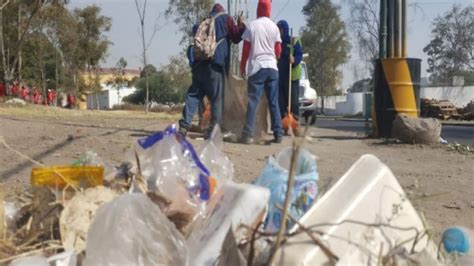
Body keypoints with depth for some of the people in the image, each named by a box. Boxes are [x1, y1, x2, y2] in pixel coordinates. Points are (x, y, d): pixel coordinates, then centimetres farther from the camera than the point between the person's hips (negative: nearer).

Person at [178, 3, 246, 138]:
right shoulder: (225, 18, 10)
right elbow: (236, 37, 12)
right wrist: (241, 24, 26)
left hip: (199, 63, 5)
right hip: (215, 64, -5)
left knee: (193, 95, 3)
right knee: (217, 98, 0)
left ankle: (184, 126, -8)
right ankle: (213, 130, -5)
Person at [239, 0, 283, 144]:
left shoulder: (252, 25, -1)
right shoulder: (274, 27, 5)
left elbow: (246, 49, 0)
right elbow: (278, 50, 8)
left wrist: (242, 66, 11)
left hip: (256, 67, -2)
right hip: (272, 67, 2)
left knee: (253, 101, -2)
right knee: (274, 102, 7)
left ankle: (248, 134, -8)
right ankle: (278, 134, 7)